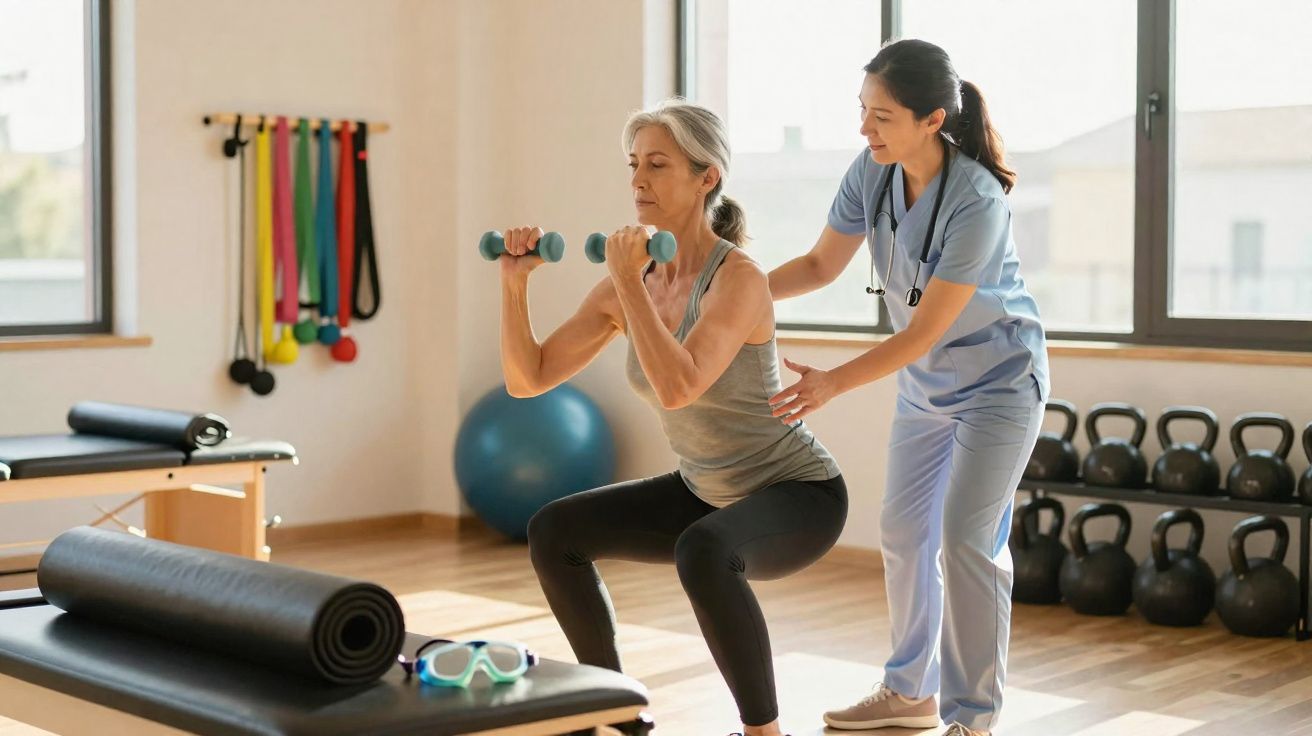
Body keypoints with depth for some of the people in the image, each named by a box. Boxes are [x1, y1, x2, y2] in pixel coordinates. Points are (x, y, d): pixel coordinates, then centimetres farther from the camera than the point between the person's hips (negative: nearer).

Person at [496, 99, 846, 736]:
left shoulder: (738, 278, -25)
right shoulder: (632, 281, -4)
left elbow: (677, 388, -40)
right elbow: (527, 378, -1)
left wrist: (628, 282, -32)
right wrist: (515, 281, -13)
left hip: (798, 493, -8)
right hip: (707, 491, 8)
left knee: (701, 552, -38)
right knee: (554, 531, 3)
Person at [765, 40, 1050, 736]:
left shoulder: (977, 203, -31)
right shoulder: (872, 173, -13)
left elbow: (924, 331, -30)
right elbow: (821, 264, -3)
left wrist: (832, 383, -38)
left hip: (999, 378, -7)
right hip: (925, 384, 7)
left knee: (967, 537, -12)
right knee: (902, 529, 12)